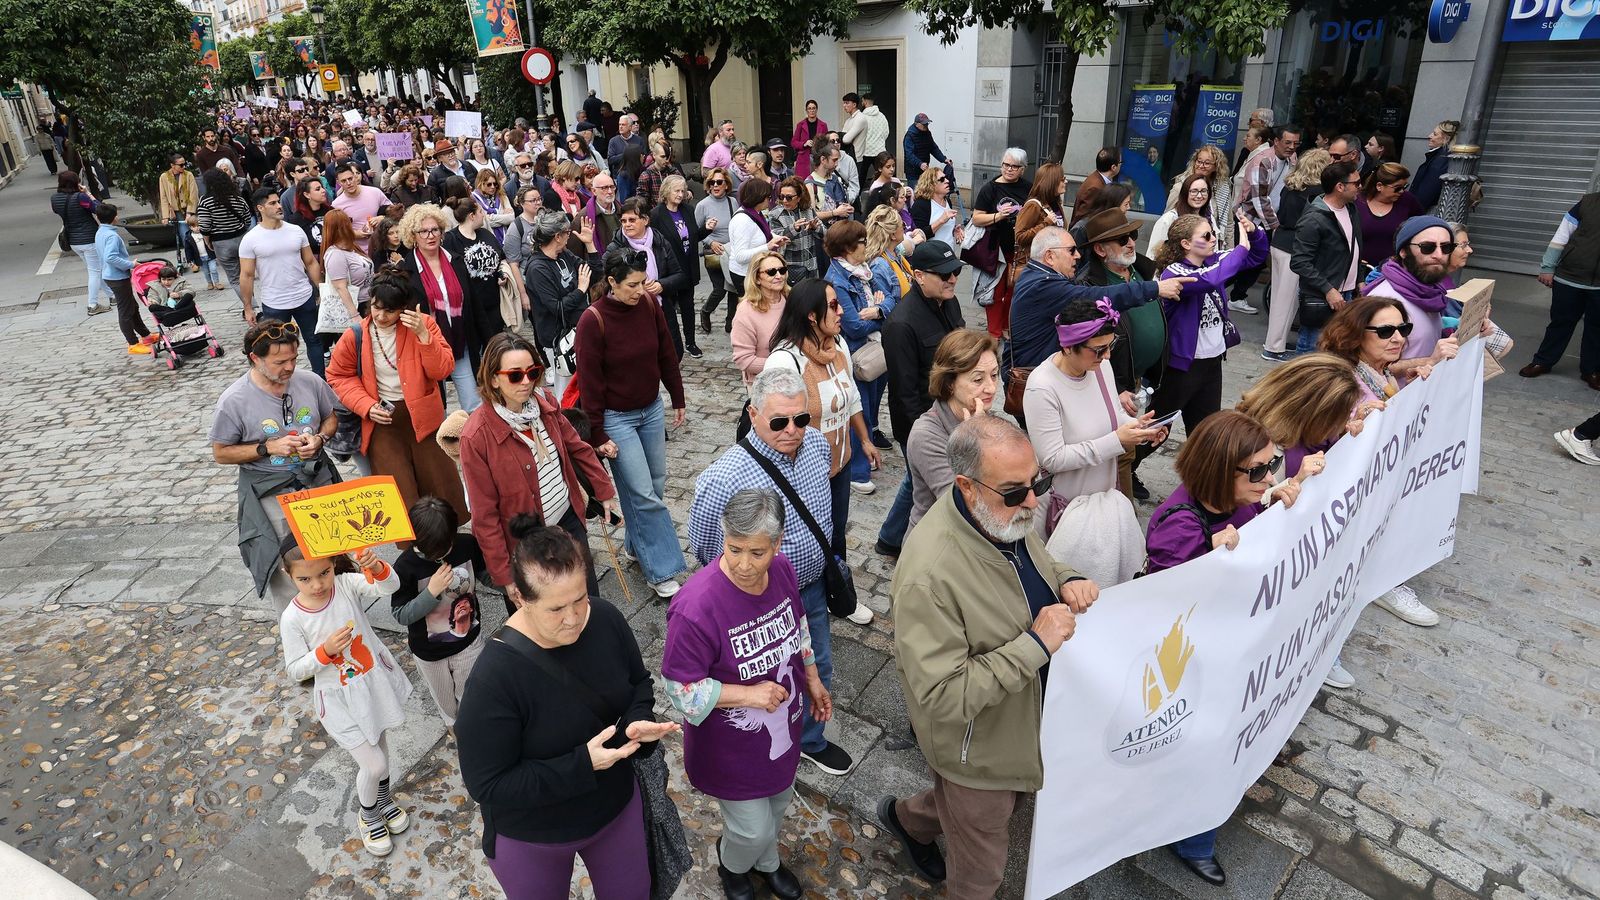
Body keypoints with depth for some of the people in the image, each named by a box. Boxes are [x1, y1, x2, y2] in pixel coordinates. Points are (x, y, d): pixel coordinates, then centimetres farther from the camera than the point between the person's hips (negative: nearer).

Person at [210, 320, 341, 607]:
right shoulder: (233, 401, -13)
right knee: (287, 565, -9)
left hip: (317, 478, 4)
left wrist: (319, 439, -10)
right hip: (271, 491, -4)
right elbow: (221, 453, -4)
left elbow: (331, 418, 12)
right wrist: (268, 448, -17)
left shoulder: (310, 382, -4)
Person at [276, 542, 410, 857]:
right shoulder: (292, 619, -19)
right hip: (341, 701, -3)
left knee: (380, 745, 25)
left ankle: (383, 799, 55)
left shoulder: (347, 585, -16)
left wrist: (376, 567, -52)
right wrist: (325, 651, -28)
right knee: (374, 765, 2)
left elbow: (390, 585, -32)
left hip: (376, 684, 3)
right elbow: (296, 670, -11)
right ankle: (368, 818, 35)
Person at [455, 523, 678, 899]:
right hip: (531, 839, -4)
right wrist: (582, 764, -33)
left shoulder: (606, 619, -19)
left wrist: (639, 721, -22)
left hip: (616, 804, 4)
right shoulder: (494, 678, -34)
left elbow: (639, 682, -1)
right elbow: (487, 785, -26)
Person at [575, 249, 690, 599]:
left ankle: (638, 545, 34)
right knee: (644, 495, -4)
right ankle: (660, 571, 7)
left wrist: (678, 399, 11)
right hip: (616, 417, -5)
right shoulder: (593, 320, -19)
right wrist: (598, 435, -12)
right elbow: (590, 382, -14)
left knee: (655, 486, 13)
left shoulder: (649, 304, -5)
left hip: (651, 409, 5)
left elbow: (666, 355, 6)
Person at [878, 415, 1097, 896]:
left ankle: (907, 818, 60)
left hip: (1026, 721, 7)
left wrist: (1069, 583, -14)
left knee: (1003, 802, 34)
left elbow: (1040, 567, 9)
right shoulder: (929, 575, -38)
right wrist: (1035, 645, -36)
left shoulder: (1008, 515, -13)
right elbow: (943, 698, -35)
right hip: (977, 746, -7)